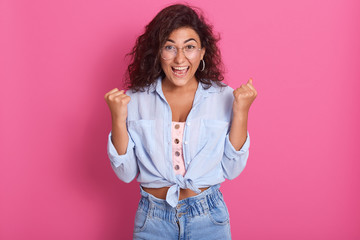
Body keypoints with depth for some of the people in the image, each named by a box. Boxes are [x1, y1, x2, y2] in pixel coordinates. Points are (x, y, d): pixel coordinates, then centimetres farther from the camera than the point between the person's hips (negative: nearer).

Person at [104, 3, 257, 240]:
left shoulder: (224, 97, -6)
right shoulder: (136, 99, -5)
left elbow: (232, 170, -6)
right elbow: (126, 173, -4)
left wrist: (241, 112, -14)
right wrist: (118, 119, -15)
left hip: (208, 218, 0)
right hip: (153, 219, 0)